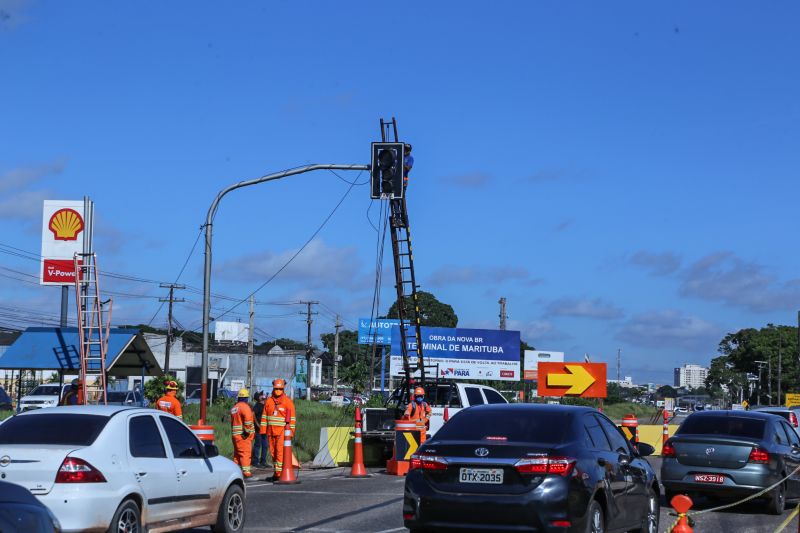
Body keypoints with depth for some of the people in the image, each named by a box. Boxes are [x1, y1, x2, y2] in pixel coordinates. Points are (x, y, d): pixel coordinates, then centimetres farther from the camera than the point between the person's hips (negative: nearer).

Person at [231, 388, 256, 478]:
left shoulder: (234, 408, 18)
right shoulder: (245, 407, -11)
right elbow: (248, 420, -21)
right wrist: (248, 431, -13)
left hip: (235, 434, 8)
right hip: (244, 435, -8)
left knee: (237, 453, 14)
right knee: (246, 453, -9)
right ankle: (246, 471, -14)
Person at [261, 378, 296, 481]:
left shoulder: (288, 401, -2)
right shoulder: (269, 401, 9)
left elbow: (292, 417, -2)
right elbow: (264, 416, 13)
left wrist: (291, 431, -7)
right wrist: (263, 429, 6)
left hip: (282, 431, -5)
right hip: (271, 431, 5)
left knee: (280, 452, -11)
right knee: (273, 452, 8)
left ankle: (279, 473, -12)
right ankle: (276, 472, 17)